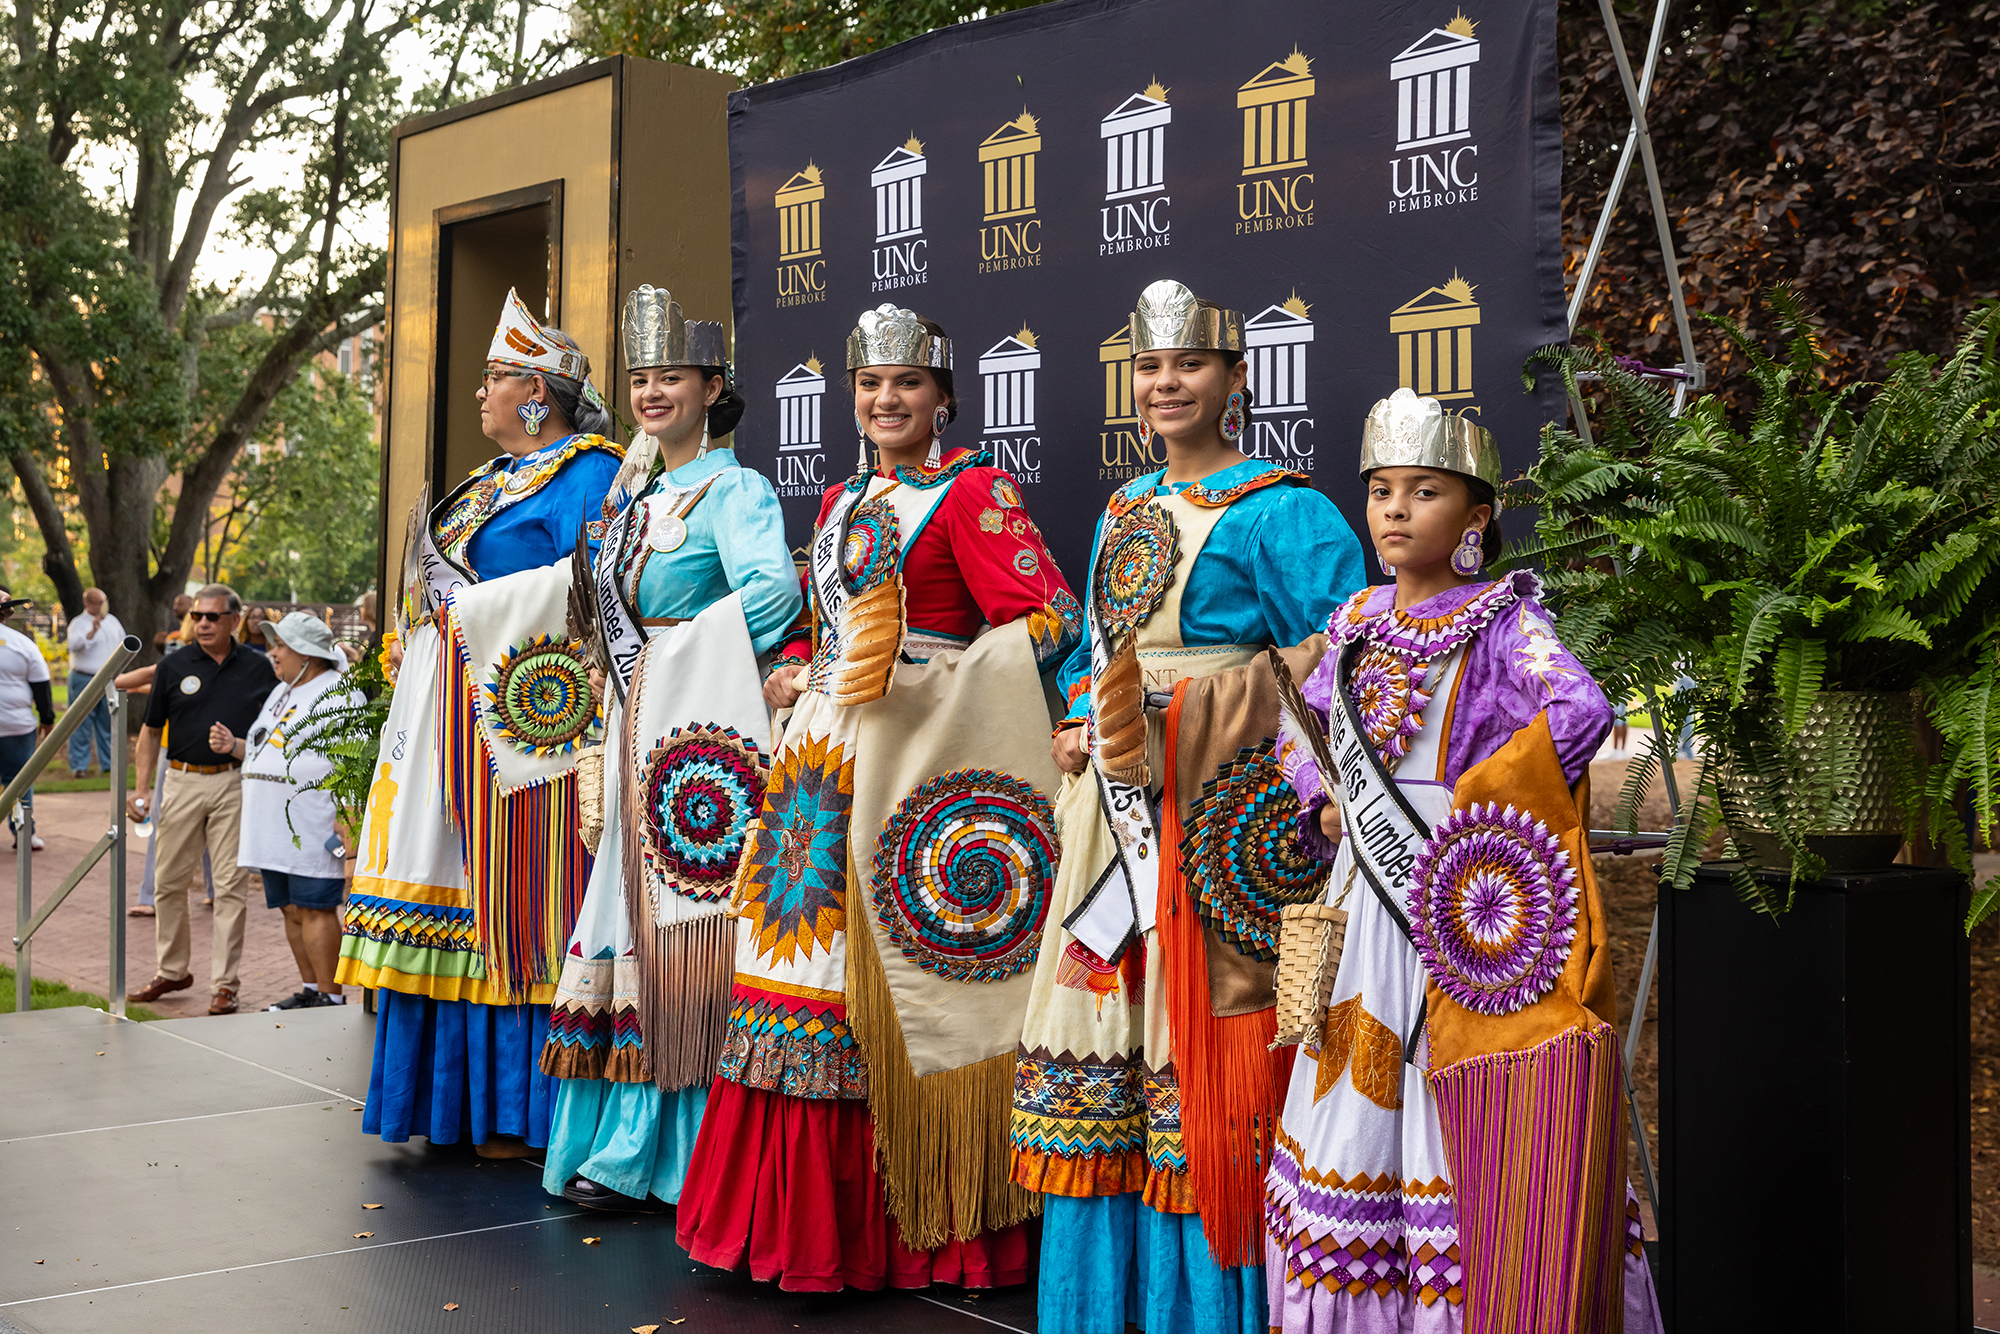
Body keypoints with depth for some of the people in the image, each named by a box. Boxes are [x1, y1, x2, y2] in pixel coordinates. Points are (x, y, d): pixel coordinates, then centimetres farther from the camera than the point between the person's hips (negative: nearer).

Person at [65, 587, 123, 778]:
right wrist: (93, 631, -36)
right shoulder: (79, 623, -6)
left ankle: (109, 762, 17)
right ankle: (79, 766, -2)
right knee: (82, 724, -5)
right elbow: (74, 644, -24)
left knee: (108, 724, 10)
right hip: (84, 680, -6)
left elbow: (123, 643, 25)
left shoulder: (112, 621, 14)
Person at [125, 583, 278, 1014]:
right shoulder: (174, 665, 3)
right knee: (169, 881, 7)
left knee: (231, 885, -1)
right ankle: (172, 971, 23)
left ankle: (224, 981, 6)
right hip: (183, 780, 1)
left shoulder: (257, 668, 3)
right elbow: (151, 730, 8)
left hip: (236, 782, -1)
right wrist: (140, 788, 0)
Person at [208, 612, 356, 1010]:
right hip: (276, 828, 9)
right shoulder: (280, 693, 21)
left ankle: (331, 997, -3)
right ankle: (310, 989, 21)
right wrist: (235, 745, 12)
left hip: (314, 829, -9)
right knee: (292, 910, 12)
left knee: (315, 909, -8)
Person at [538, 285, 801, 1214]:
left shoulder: (735, 491, -7)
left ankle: (652, 1153, 3)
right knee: (638, 918, 8)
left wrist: (697, 658, -17)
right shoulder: (641, 496, 19)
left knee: (685, 923, -4)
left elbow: (772, 589, -25)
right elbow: (597, 593, 25)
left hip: (702, 724, -8)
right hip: (639, 727, 8)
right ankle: (627, 1147, 16)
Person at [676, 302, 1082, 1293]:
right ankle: (805, 1212, 16)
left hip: (917, 756, -7)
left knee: (897, 971, -5)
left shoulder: (973, 491, -3)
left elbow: (1051, 616, -12)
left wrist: (933, 674, -20)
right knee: (812, 965, 5)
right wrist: (789, 676, 10)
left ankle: (910, 1223, 6)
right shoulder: (840, 501, 19)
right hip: (823, 753, 7)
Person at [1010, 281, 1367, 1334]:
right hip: (1114, 810, 7)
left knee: (1196, 1037, -6)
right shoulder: (1124, 512, 18)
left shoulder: (1280, 511, -6)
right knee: (1102, 1026, 9)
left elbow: (1334, 661, -12)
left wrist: (1175, 714, -19)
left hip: (1217, 809, -7)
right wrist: (1081, 721, 7)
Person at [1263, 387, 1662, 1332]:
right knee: (1358, 1114, 10)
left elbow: (1582, 710, -23)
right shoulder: (1359, 620, 12)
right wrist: (1323, 803, 6)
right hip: (1369, 898, 6)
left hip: (1463, 904, -6)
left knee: (1474, 1125, -6)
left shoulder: (1501, 621, -7)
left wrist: (1468, 806, -21)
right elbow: (1303, 726, 25)